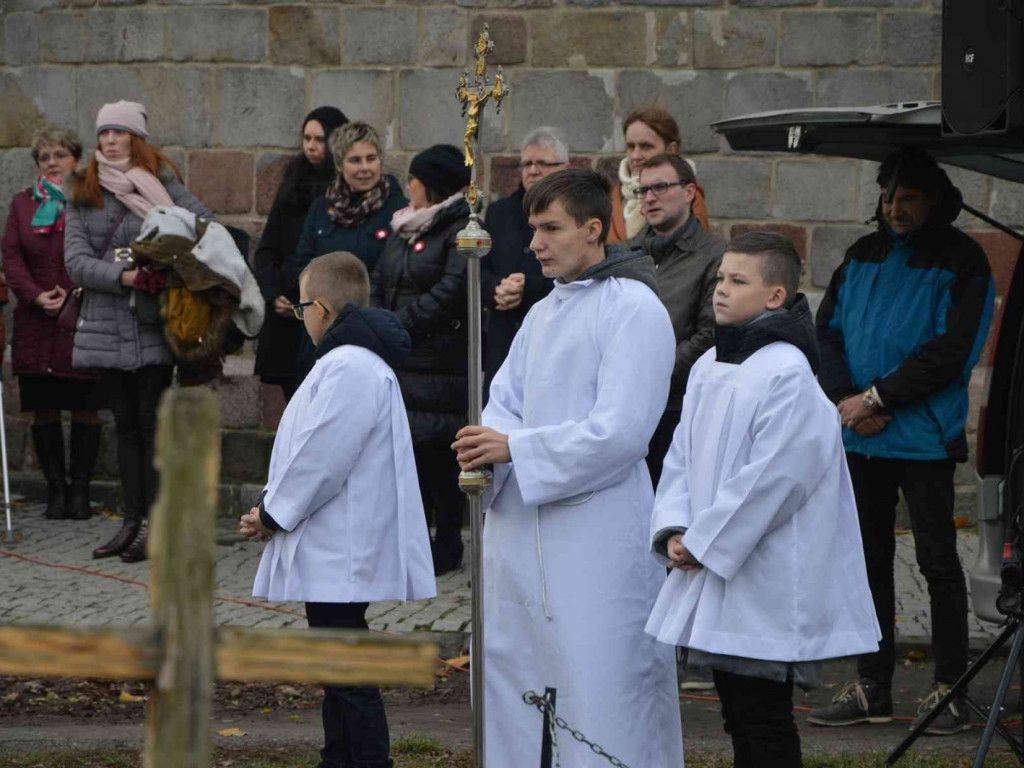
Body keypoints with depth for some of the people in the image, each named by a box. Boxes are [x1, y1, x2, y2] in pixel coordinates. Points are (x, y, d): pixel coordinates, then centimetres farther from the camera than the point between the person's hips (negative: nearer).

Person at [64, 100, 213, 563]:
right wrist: (123, 276, -18)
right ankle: (132, 521, 18)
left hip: (153, 329, -4)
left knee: (154, 424, -2)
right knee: (126, 425, 12)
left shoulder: (161, 186, -1)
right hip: (106, 328, 4)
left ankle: (155, 523, 3)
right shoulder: (84, 196, 8)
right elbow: (76, 260, -2)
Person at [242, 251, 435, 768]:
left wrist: (273, 514, -10)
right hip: (335, 550, 11)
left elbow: (320, 460, -23)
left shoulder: (349, 369, -20)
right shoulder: (358, 361, 16)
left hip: (341, 554, -11)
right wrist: (275, 510, 9)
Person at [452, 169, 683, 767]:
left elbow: (619, 430, -16)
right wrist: (487, 446, -8)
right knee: (515, 683, 11)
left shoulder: (633, 308, -8)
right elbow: (508, 400, 16)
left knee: (600, 691, -8)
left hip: (599, 536, -8)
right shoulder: (543, 314, 18)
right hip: (524, 531, 8)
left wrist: (516, 449, -16)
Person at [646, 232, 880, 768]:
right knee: (737, 713, 14)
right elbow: (681, 457, 14)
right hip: (712, 567, 8)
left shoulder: (787, 374, -15)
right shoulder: (707, 367, 10)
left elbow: (771, 478, -19)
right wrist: (673, 530, -2)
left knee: (764, 721, -3)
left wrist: (703, 542, -14)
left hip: (765, 581, -8)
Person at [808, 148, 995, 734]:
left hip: (925, 440, -6)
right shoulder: (863, 256, 12)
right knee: (868, 560, 10)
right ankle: (872, 689, 18)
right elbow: (827, 330, 10)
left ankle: (950, 689, 5)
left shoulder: (961, 262, -6)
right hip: (860, 439, 6)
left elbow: (952, 351, -13)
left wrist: (877, 398, -15)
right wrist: (845, 397, -7)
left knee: (938, 562, -2)